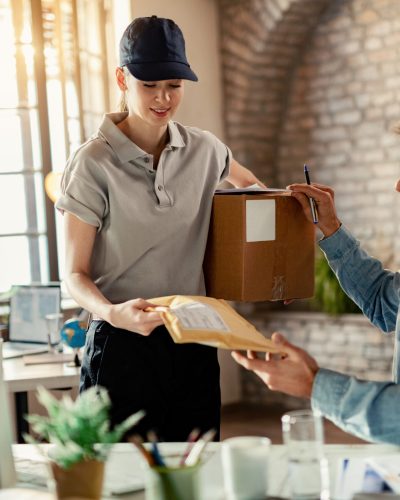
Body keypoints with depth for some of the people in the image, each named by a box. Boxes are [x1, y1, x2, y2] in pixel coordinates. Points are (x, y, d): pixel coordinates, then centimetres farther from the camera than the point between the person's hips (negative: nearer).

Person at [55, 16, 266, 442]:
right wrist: (113, 313, -27)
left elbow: (247, 183, 29)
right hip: (122, 343, -4)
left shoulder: (204, 150, 4)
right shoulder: (94, 163, -9)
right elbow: (76, 273, -8)